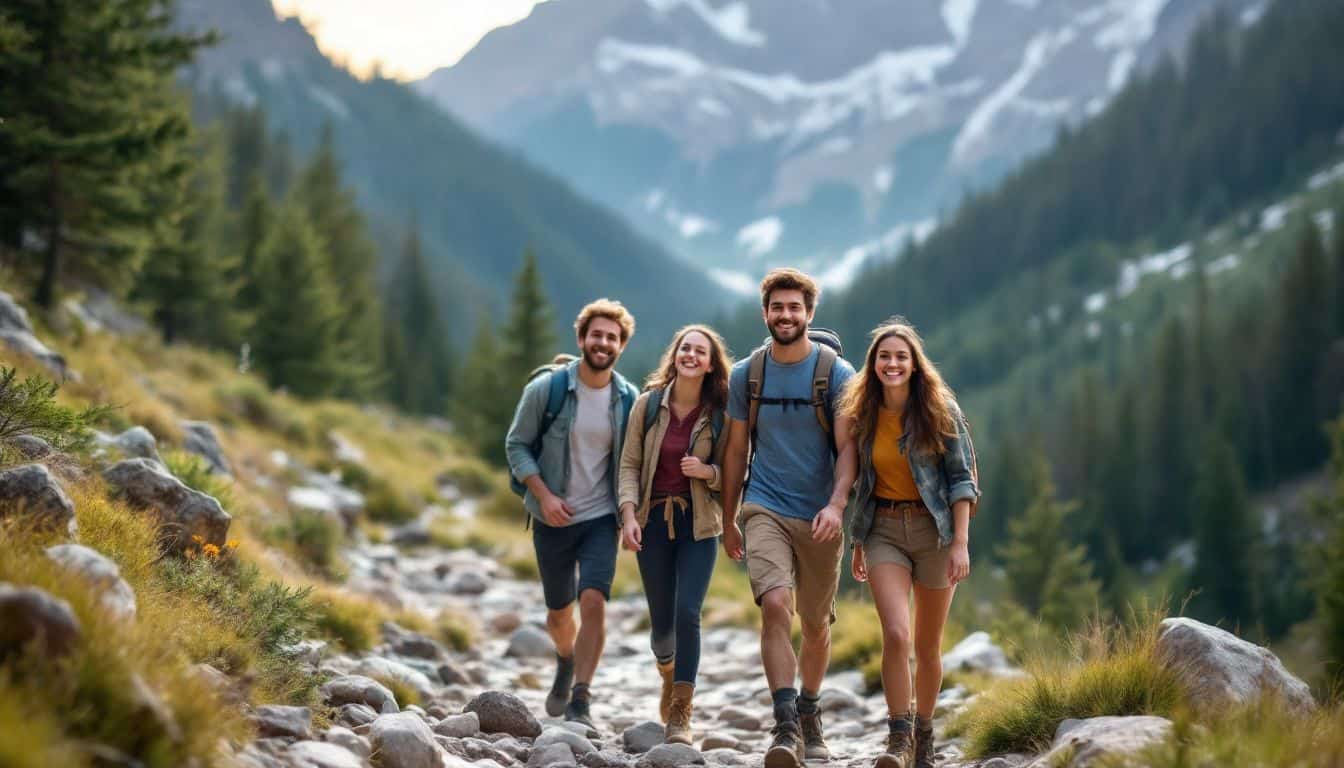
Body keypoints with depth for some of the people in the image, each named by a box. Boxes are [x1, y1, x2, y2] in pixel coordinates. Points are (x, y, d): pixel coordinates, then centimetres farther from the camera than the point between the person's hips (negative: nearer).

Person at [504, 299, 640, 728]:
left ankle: (579, 702, -13)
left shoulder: (628, 399, -3)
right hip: (552, 520, 0)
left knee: (594, 602, -18)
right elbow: (516, 444, -5)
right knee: (559, 611, 15)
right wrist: (544, 495, -17)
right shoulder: (546, 389, -10)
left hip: (601, 519, 0)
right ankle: (566, 662, 48)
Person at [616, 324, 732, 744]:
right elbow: (630, 464, 1)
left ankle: (680, 715, -8)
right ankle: (668, 670, 41)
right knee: (661, 619, 6)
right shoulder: (648, 404, 0)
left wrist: (707, 471, -16)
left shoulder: (719, 413, -1)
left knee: (687, 612, -14)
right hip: (653, 520, 1)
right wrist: (629, 514, -11)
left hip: (698, 523, -1)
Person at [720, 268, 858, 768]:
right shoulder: (746, 374, 5)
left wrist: (836, 505, -23)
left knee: (816, 625, 11)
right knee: (775, 604, -23)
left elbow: (847, 448, -7)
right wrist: (727, 520, 14)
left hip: (819, 519, 0)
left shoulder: (836, 372, -2)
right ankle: (786, 727, -22)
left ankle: (809, 715, 35)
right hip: (764, 510, 0)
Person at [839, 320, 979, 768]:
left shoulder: (939, 410, -5)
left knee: (928, 645, 7)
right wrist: (857, 543, 16)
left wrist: (961, 543, -13)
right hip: (883, 530, 1)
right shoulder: (863, 415, 4)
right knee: (895, 635, -18)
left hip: (933, 528, -1)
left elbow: (960, 477, -6)